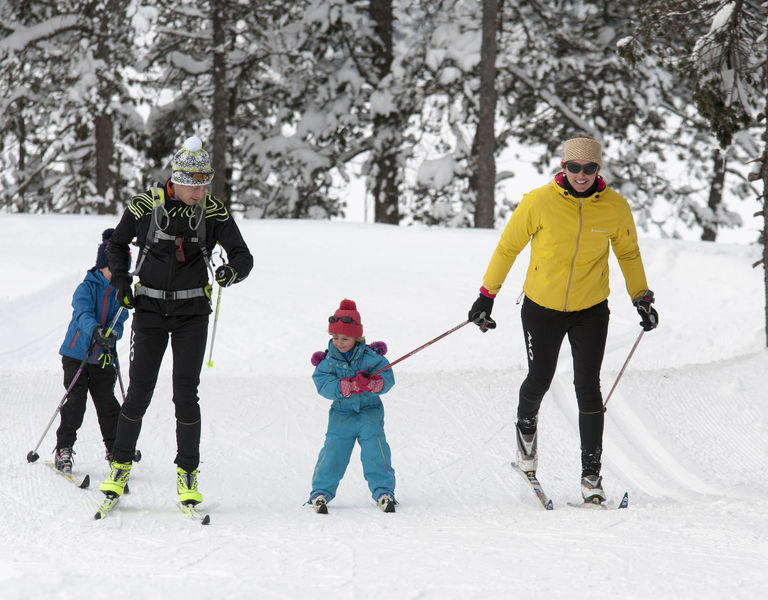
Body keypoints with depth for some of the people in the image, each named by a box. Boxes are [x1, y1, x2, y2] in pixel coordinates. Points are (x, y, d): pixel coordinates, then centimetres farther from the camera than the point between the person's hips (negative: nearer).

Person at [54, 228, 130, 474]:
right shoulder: (86, 288, -8)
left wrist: (113, 334, -27)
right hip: (77, 354, -3)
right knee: (75, 402, -7)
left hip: (104, 358, 3)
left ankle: (115, 450, 13)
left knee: (107, 404, 0)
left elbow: (120, 321, -3)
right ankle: (64, 448, 4)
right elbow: (83, 314, -25)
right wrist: (96, 331, -45)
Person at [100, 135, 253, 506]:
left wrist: (233, 271, -28)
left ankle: (188, 474, 6)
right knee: (139, 392, -2)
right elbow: (117, 245, 12)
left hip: (192, 312, 0)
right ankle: (120, 466, 14)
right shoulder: (144, 206, -5)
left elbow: (243, 255, -5)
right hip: (149, 310, 0)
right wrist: (121, 282, -2)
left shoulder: (213, 211, -4)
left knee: (185, 394, -5)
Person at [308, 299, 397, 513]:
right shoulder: (327, 361, -3)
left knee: (375, 451, -12)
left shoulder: (371, 357, -5)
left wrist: (370, 383, -35)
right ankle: (320, 492, 0)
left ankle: (384, 492, -5)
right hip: (341, 413, 1)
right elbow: (323, 385, -17)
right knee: (333, 452, -9)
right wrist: (350, 385, -31)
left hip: (370, 412, -1)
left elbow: (387, 378, -12)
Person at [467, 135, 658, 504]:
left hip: (591, 310, 1)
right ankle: (526, 425, 43)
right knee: (539, 380, 8)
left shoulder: (615, 208, -10)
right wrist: (486, 296, -1)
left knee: (588, 387, -5)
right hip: (542, 307, -1)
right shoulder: (539, 202, -16)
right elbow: (508, 247, -4)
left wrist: (641, 298, 6)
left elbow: (628, 254, 9)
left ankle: (591, 473, 1)